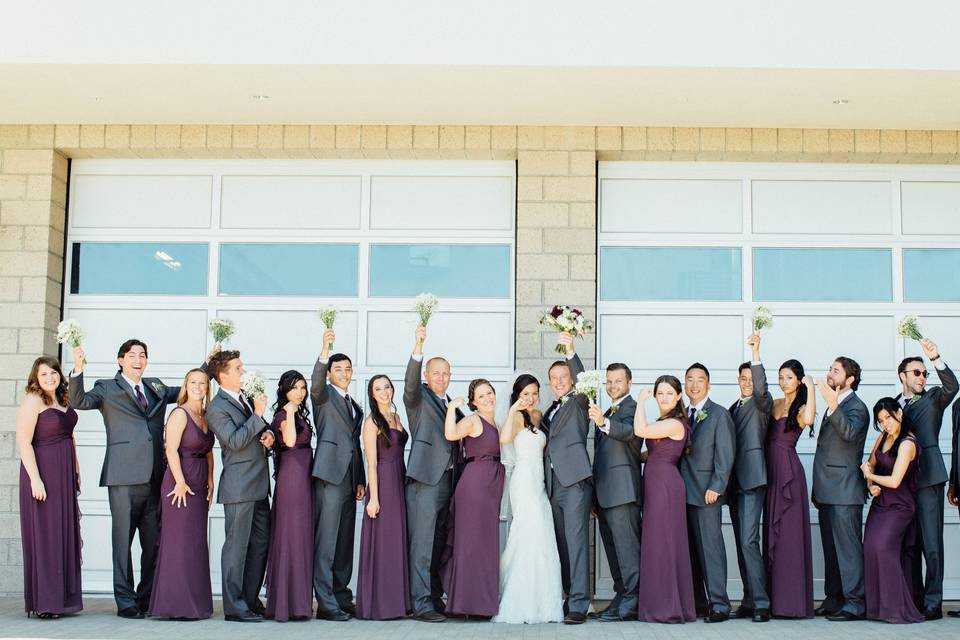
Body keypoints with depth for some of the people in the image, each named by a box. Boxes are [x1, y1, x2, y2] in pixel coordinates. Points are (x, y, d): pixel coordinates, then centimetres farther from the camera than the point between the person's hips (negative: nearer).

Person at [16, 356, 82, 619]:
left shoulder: (63, 401, 12)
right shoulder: (32, 401, -10)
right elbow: (23, 442, -16)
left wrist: (76, 470, 14)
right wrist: (35, 479, -21)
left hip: (64, 474, 8)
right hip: (42, 471, -8)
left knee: (65, 534, 10)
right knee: (43, 534, -4)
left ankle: (62, 598, 18)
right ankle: (42, 602, 2)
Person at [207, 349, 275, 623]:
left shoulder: (247, 399, 15)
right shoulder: (217, 408, -10)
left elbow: (261, 430, 27)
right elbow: (235, 441, -20)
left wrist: (269, 435, 4)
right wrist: (258, 415, -19)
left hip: (259, 486, 8)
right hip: (239, 487, -8)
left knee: (261, 544, 12)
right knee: (237, 546, -3)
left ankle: (251, 600, 21)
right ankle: (235, 607, 3)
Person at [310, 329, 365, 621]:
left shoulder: (354, 405, 23)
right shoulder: (324, 396, 2)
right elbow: (316, 383, -23)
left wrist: (361, 481, 19)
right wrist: (324, 349, -38)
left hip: (350, 479, 8)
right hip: (330, 475, -8)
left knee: (345, 542, 10)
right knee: (326, 542, -9)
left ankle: (342, 597, 16)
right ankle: (325, 604, -9)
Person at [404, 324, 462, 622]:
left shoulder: (452, 405, 21)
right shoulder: (419, 399, 1)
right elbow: (411, 381, -20)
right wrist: (418, 347, -34)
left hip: (448, 482, 7)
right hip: (425, 479, -7)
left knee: (440, 545, 11)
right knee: (422, 545, -7)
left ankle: (436, 598, 18)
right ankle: (421, 604, -6)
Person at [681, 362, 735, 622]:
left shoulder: (719, 414, -2)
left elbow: (725, 455, -8)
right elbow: (679, 453, 15)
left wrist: (716, 487, -14)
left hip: (706, 492, -6)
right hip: (684, 492, 6)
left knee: (710, 546, -8)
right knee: (690, 548, 7)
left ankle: (719, 603, -5)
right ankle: (697, 601, 12)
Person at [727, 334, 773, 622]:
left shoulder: (762, 402, 0)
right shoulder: (733, 409, 21)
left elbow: (761, 388, -23)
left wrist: (755, 353, -32)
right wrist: (726, 482, 13)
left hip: (752, 479, -8)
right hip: (734, 481, 8)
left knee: (749, 541, -15)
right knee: (741, 543, 8)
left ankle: (761, 603, -13)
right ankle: (749, 601, 13)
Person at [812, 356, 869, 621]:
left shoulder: (856, 407, -8)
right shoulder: (834, 406, 20)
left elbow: (849, 432, -30)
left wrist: (832, 404, -42)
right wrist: (817, 490, 24)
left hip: (845, 490, -10)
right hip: (828, 490, 10)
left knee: (848, 547, -8)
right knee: (831, 547, 13)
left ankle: (854, 603, -6)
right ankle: (834, 599, 20)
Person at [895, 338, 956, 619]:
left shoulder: (933, 399, 6)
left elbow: (951, 386, -15)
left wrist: (936, 359, -29)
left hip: (927, 479, -4)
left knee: (931, 545, -7)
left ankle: (933, 603, -4)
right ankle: (914, 600, 16)